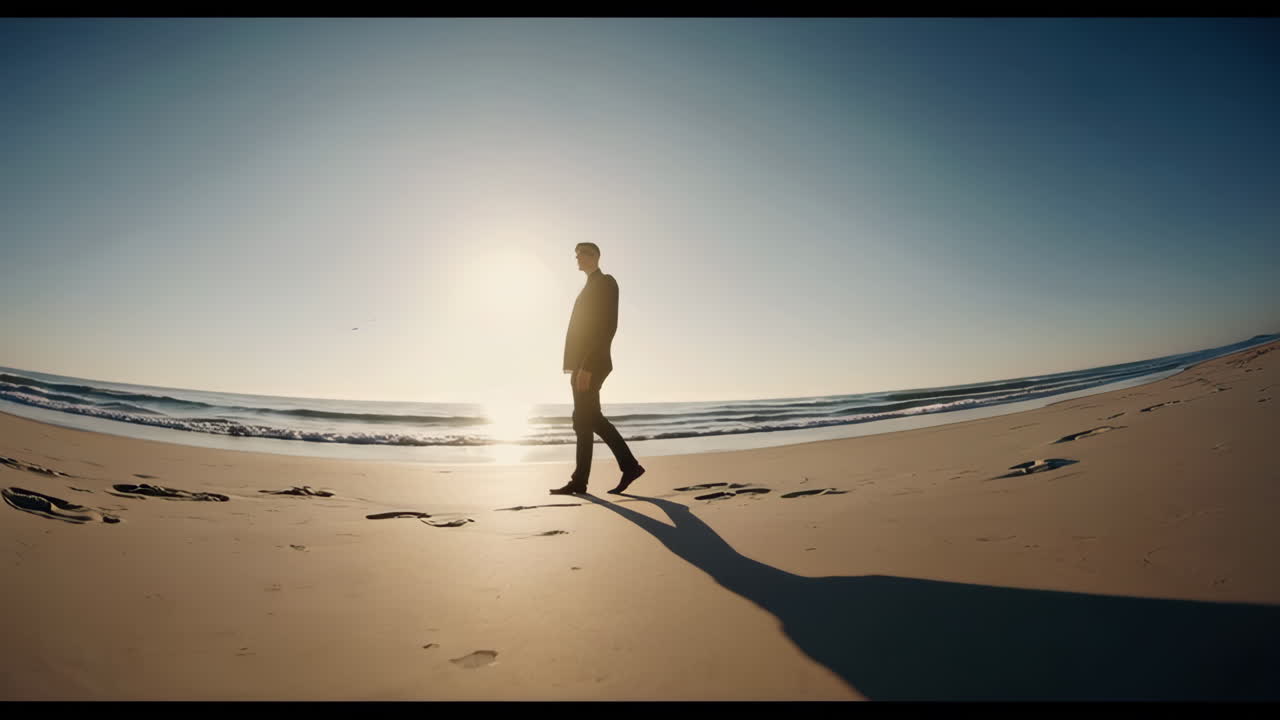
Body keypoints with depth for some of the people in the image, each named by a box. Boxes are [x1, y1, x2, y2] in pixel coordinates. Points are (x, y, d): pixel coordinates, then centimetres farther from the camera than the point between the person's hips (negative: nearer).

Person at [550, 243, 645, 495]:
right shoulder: (591, 287, 23)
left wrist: (587, 366, -23)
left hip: (591, 364, -10)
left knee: (583, 420, -6)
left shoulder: (606, 282, -6)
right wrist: (577, 366, 17)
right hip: (583, 364, 10)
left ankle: (579, 481, 2)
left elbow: (608, 327, -17)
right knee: (592, 419, 8)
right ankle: (629, 466, 12)